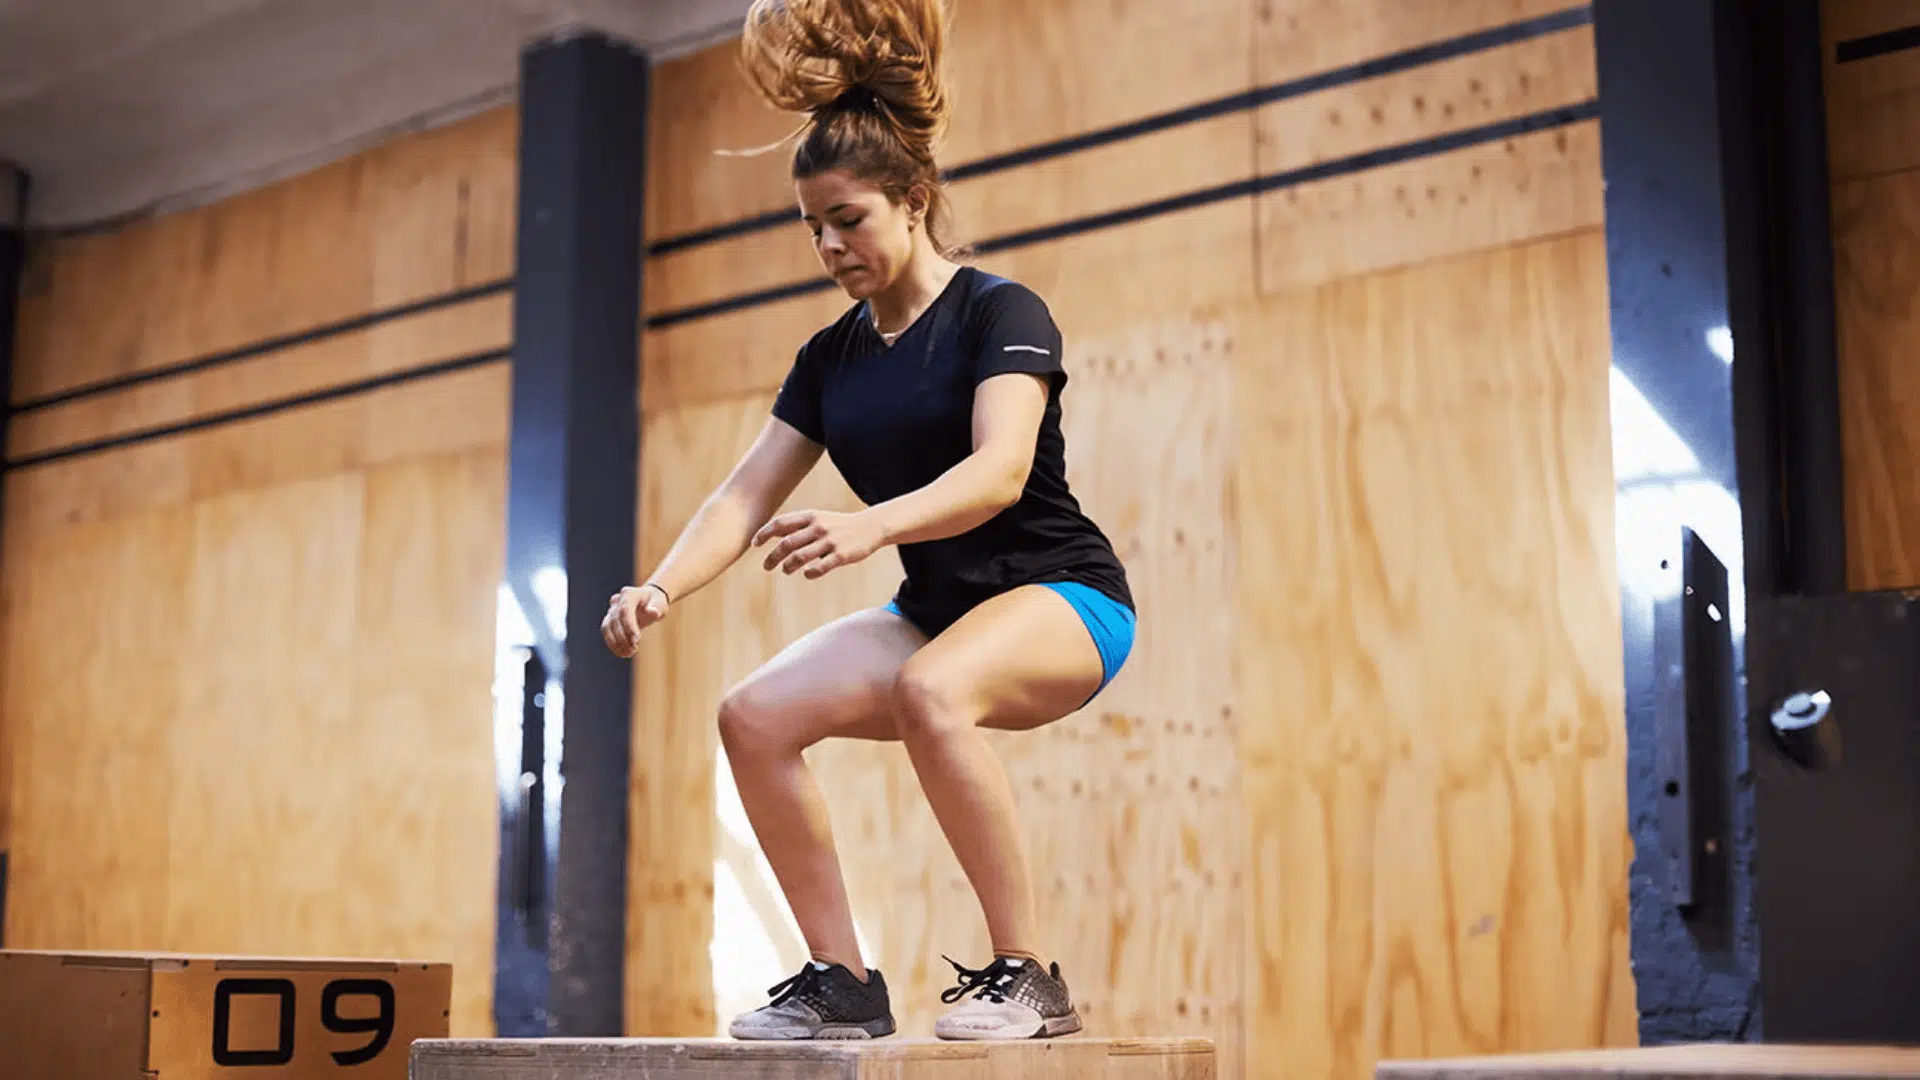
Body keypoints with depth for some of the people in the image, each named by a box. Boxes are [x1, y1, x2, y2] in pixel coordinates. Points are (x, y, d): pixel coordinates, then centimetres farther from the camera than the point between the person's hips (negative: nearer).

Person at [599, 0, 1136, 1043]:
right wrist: (658, 588, -17)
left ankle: (1025, 977, -25)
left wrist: (869, 525, -46)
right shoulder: (831, 356, 7)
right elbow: (746, 495, 1)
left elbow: (999, 471, -29)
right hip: (936, 611, 7)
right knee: (754, 713, -14)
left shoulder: (1000, 312, -12)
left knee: (931, 690, -38)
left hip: (1060, 597, -7)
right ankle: (842, 981, -4)